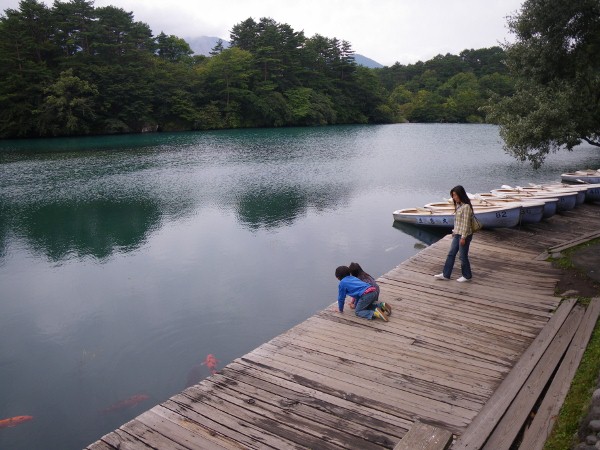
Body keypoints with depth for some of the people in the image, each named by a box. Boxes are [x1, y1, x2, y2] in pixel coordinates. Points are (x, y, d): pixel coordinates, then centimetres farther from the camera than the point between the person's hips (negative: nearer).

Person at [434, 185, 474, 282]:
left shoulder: (466, 206, -20)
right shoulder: (458, 205, 8)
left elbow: (466, 223, -20)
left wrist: (463, 237, -19)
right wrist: (454, 231, 18)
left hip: (464, 235, -9)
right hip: (457, 234, 9)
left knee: (463, 255, 4)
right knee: (451, 253, 11)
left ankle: (467, 276, 21)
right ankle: (446, 274, 18)